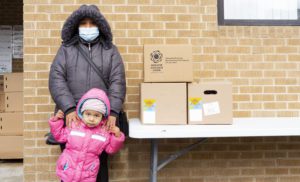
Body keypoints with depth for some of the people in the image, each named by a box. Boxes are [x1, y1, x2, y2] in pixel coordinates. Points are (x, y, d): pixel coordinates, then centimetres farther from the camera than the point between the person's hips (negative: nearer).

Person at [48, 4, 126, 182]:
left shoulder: (110, 50, 8)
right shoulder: (66, 49, 9)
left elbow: (117, 82, -1)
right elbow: (56, 79, -2)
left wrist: (113, 113, -13)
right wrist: (69, 109, -16)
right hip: (70, 116, 1)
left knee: (100, 164, 8)